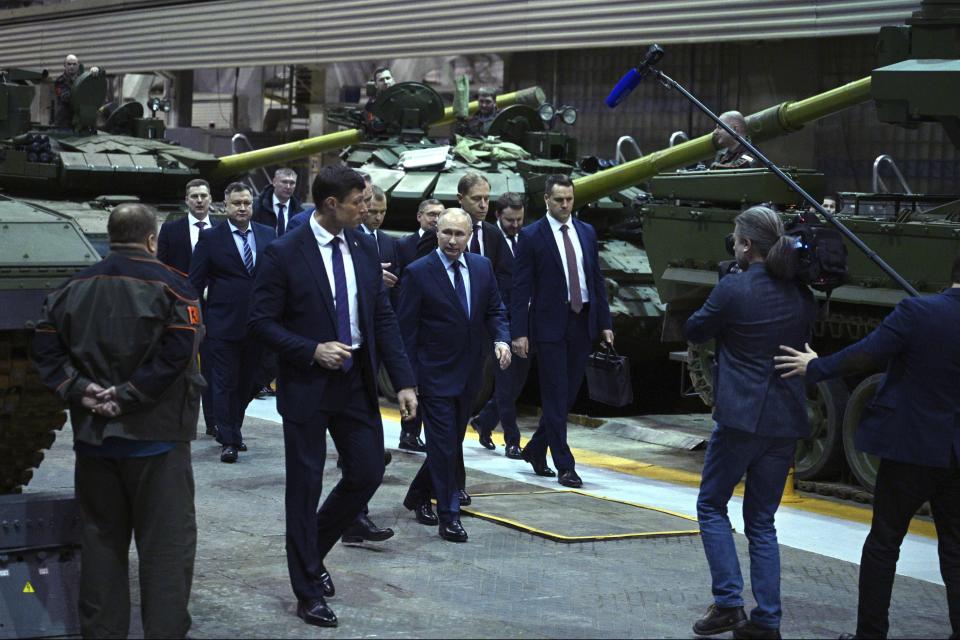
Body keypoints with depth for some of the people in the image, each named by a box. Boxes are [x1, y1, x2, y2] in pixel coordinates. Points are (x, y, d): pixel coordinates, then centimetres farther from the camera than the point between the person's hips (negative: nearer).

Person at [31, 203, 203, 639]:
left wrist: (78, 389, -4)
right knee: (166, 543, 1)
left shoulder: (74, 288, 8)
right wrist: (127, 396, -14)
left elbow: (45, 348, 3)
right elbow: (176, 354, -18)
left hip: (92, 435, 5)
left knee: (102, 540, 14)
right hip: (155, 437, -5)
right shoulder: (168, 286, -8)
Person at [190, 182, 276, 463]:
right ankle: (229, 441, 5)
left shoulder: (268, 235, 7)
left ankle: (232, 428, 33)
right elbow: (196, 282, -1)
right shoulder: (210, 238, -2)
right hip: (224, 324, -4)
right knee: (225, 383, -1)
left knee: (248, 382, 14)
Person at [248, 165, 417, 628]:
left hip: (357, 381, 5)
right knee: (305, 486, 4)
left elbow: (383, 317, 6)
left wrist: (403, 381, 0)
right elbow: (262, 322, -10)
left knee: (368, 473, 7)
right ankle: (309, 592, 17)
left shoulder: (364, 247, 3)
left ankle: (312, 552, 32)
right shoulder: (284, 254, -12)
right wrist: (313, 351, -21)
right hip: (307, 384, -5)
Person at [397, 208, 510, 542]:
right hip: (435, 374, -6)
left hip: (469, 373, 6)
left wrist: (501, 339, -9)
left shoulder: (482, 267, 4)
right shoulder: (418, 273, -11)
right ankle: (449, 517, 1)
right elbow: (406, 329, -9)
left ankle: (418, 495, 35)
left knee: (451, 442, 15)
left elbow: (494, 310, 12)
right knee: (444, 445, -6)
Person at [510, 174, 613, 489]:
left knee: (569, 393, 11)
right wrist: (519, 332, -13)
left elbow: (597, 280, 13)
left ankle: (535, 450, 28)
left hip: (583, 322, 5)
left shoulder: (587, 232, 10)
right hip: (550, 324, -5)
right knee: (556, 396, -3)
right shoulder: (531, 236, -5)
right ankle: (564, 466, 2)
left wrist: (605, 323, 7)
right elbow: (521, 288, -7)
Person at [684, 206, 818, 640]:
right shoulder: (802, 295, 6)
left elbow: (695, 332, 2)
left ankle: (728, 603, 2)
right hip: (787, 421, 6)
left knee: (712, 506, 12)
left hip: (740, 418, -5)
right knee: (762, 520, 13)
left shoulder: (733, 289, -11)